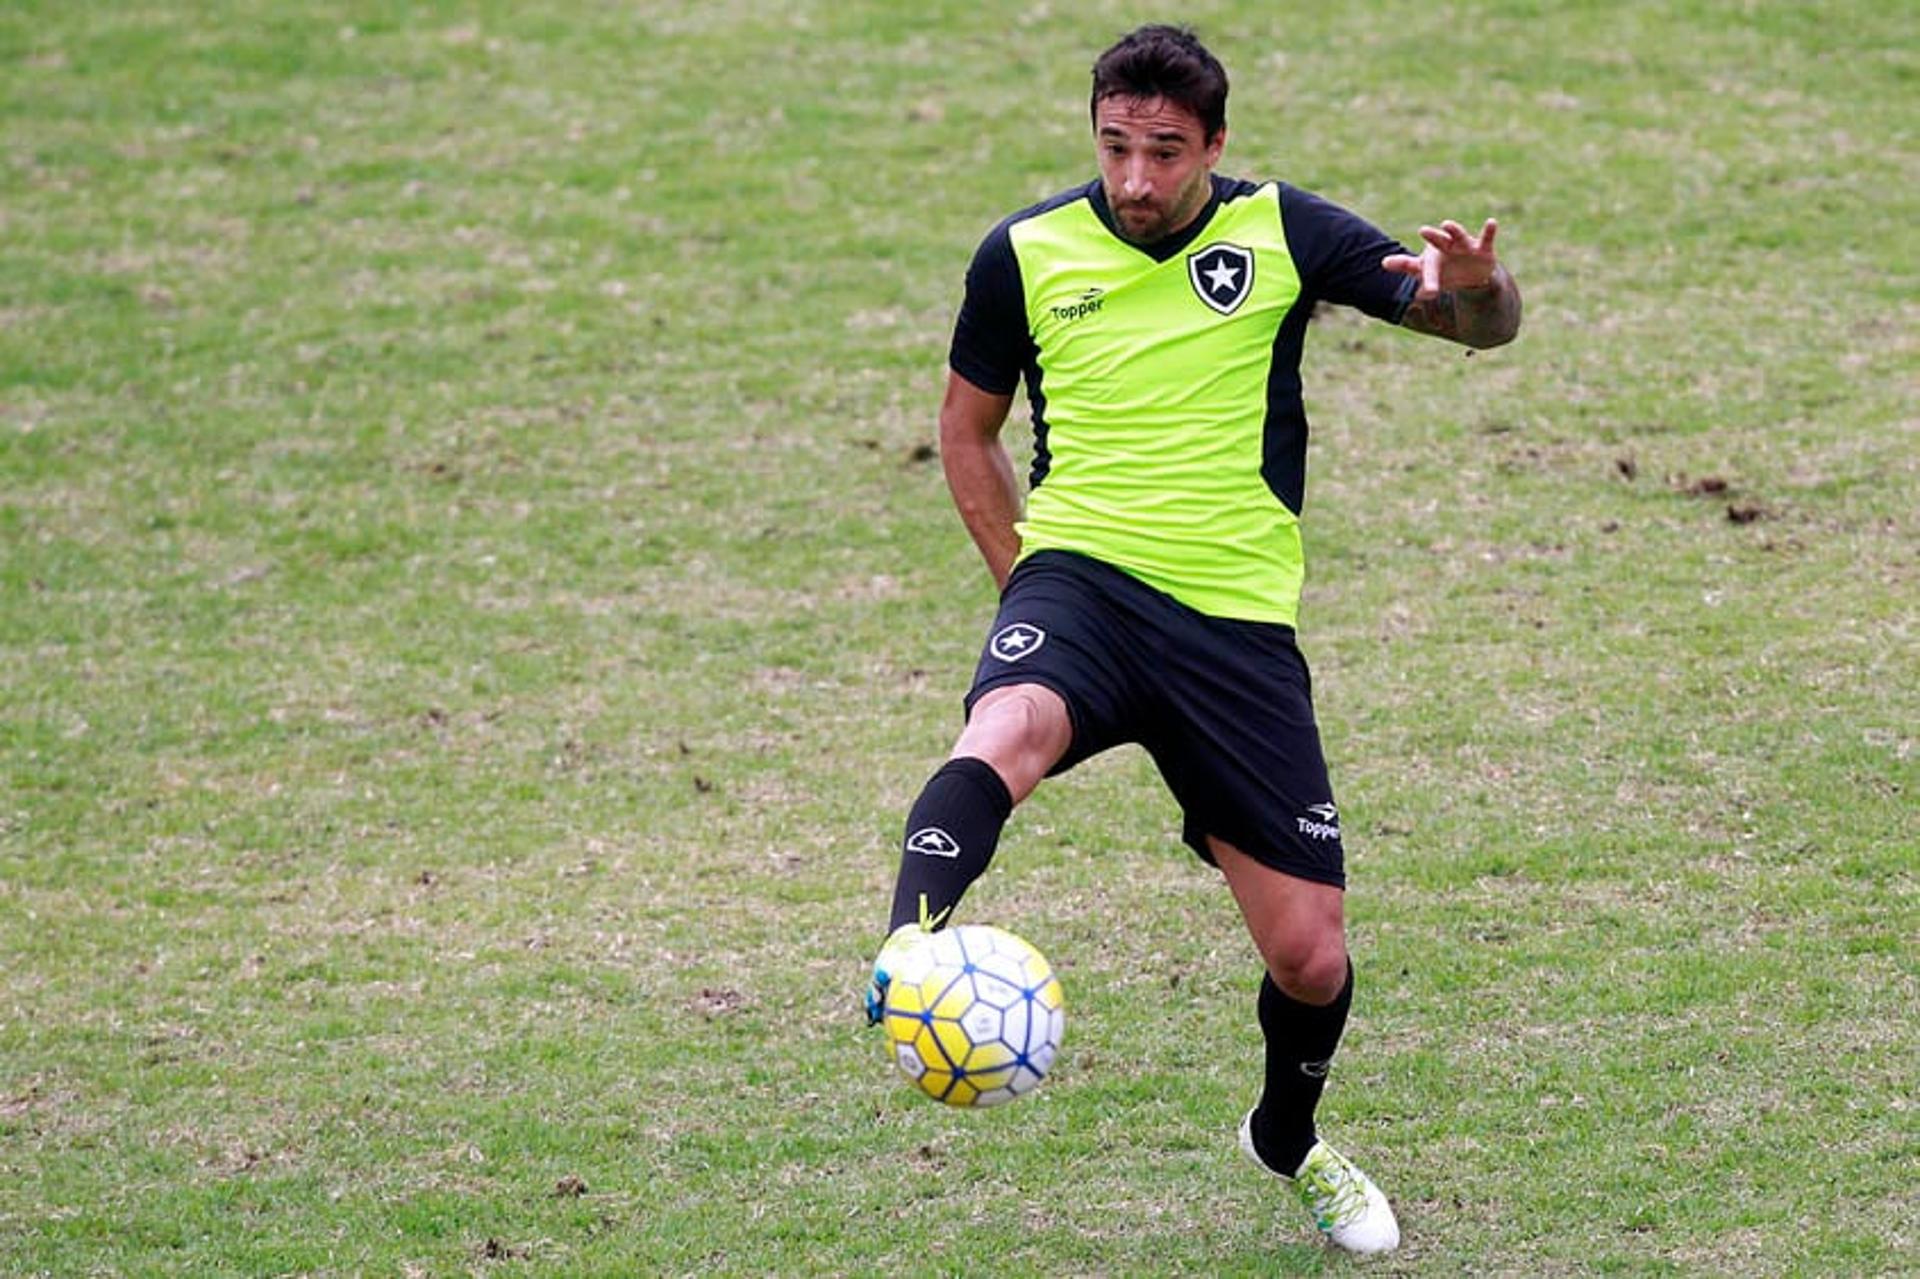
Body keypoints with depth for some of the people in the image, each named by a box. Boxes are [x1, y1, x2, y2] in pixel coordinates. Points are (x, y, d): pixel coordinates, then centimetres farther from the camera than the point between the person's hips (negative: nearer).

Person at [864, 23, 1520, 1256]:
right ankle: (906, 948, -61)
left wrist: (1475, 286, -22)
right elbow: (968, 426, 17)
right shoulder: (1025, 254, 2)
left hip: (1241, 623, 1)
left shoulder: (1280, 232, 1)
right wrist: (1021, 573, 5)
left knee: (1312, 959, 2)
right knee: (1006, 729, -39)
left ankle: (1290, 1139, 33)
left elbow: (1483, 324, 2)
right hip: (1083, 583, -1)